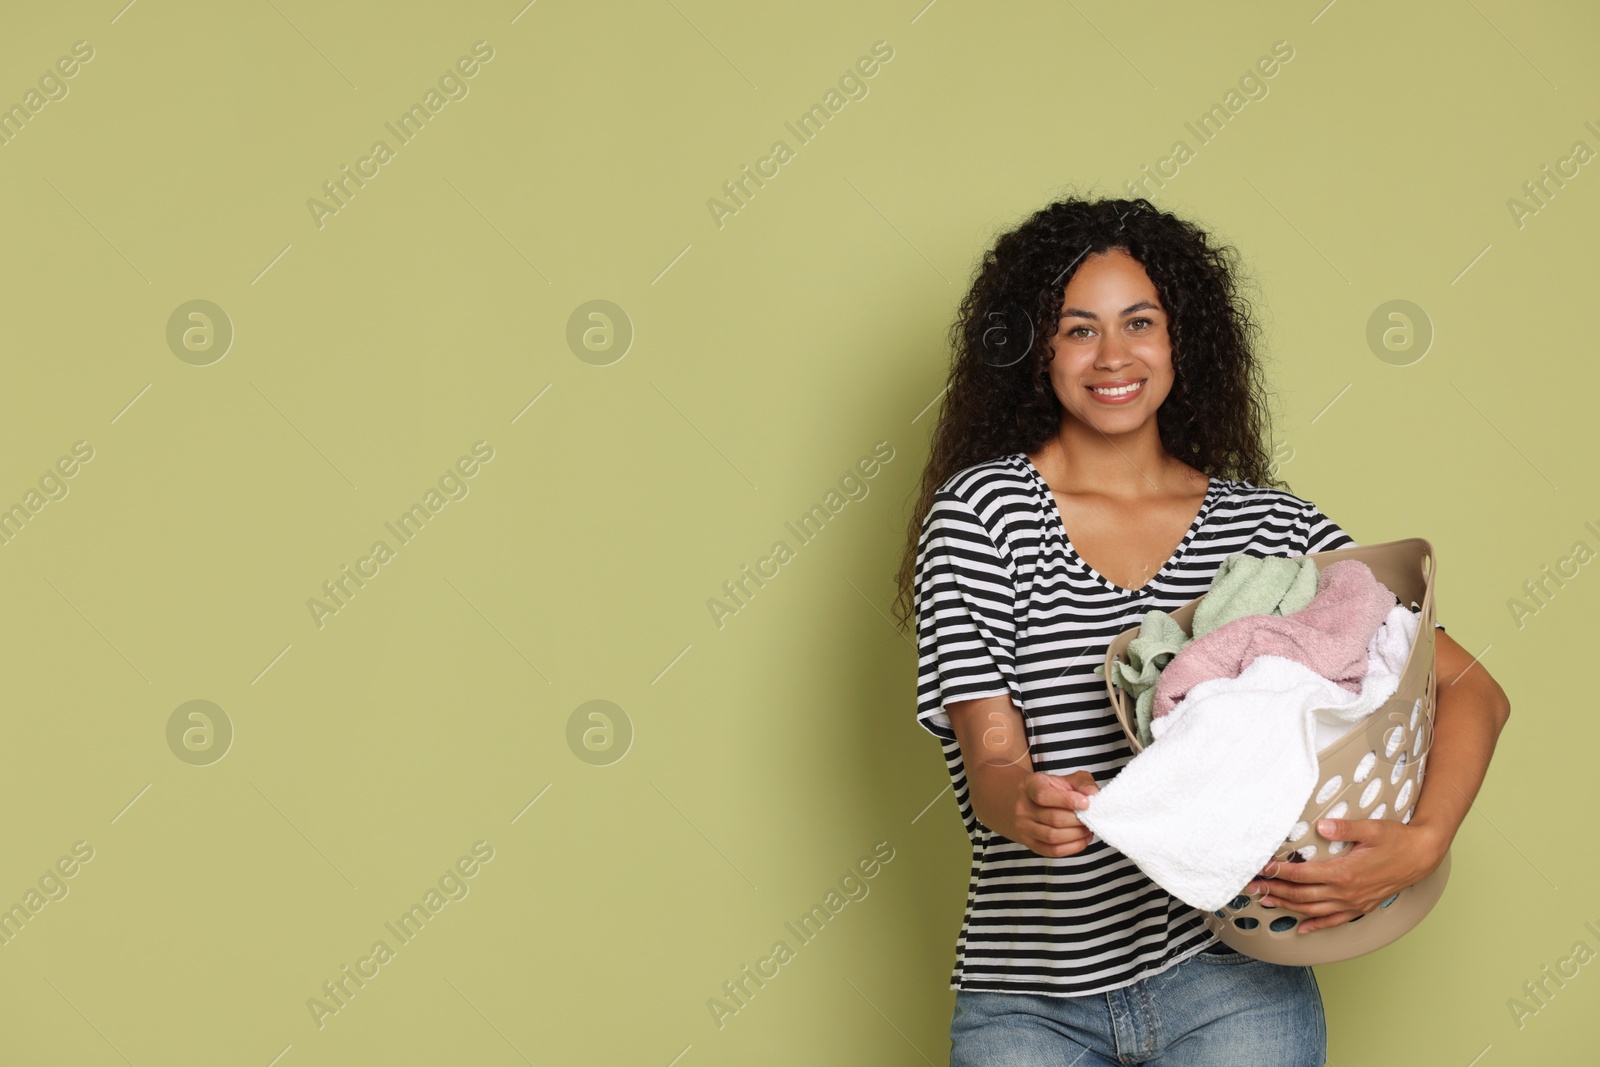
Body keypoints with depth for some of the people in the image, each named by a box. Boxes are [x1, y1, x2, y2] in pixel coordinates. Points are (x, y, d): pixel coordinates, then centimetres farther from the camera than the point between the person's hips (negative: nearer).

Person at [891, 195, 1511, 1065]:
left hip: (1230, 983, 1)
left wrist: (1423, 844, -15)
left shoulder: (1267, 522, 4)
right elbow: (988, 762, -9)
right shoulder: (982, 511, -2)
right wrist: (1025, 806, -33)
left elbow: (1472, 688, 3)